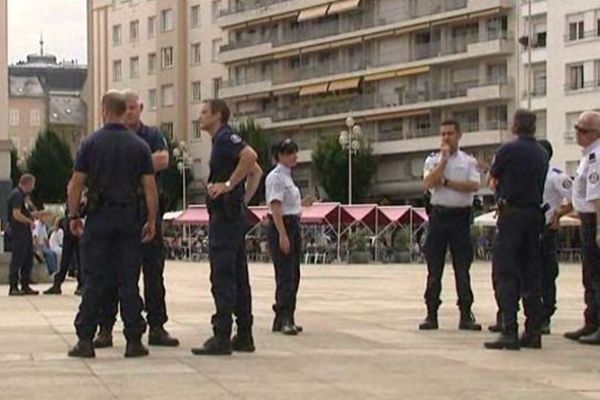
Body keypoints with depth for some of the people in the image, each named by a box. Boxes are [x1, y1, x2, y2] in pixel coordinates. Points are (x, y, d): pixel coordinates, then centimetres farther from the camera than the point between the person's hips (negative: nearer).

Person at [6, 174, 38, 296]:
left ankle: (25, 286, 17)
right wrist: (30, 221, -14)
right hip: (18, 232, -10)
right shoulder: (16, 195, -14)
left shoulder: (23, 195, 18)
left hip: (25, 232, 10)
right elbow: (16, 214, -22)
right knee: (17, 259, -6)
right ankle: (13, 287, -3)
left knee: (28, 259, 11)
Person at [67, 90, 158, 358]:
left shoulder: (91, 143, -1)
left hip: (99, 218, -1)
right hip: (129, 219, 1)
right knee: (129, 281, 4)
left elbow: (76, 183, -2)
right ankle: (134, 341, 3)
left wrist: (73, 216, 6)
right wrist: (151, 221, 5)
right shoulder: (139, 145, 3)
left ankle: (85, 340, 0)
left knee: (94, 280, 2)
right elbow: (149, 187, -1)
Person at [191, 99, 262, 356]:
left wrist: (229, 184, -23)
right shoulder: (222, 140, 20)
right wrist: (244, 198, 19)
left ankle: (222, 338, -11)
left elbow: (250, 156, -29)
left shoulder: (225, 137, -10)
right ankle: (244, 337, 13)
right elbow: (256, 172, 27)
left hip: (225, 216, -10)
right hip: (234, 215, 10)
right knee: (238, 277, 10)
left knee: (222, 277, -10)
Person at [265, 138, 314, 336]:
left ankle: (285, 319, 17)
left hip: (293, 226, 10)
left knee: (293, 275, 11)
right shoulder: (276, 177, -12)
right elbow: (275, 207, -20)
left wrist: (302, 203, 15)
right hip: (281, 226, -10)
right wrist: (282, 234, -26)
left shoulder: (287, 177, 17)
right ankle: (284, 319, -14)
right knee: (285, 275, -12)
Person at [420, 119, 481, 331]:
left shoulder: (469, 161, 6)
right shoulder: (432, 160, 8)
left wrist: (446, 182, -10)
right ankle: (431, 315, 7)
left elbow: (474, 186, -10)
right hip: (439, 214, 1)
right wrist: (444, 158, -9)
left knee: (462, 268, 0)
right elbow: (429, 183, -11)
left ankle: (466, 315, 5)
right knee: (434, 268, 2)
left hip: (460, 216, -1)